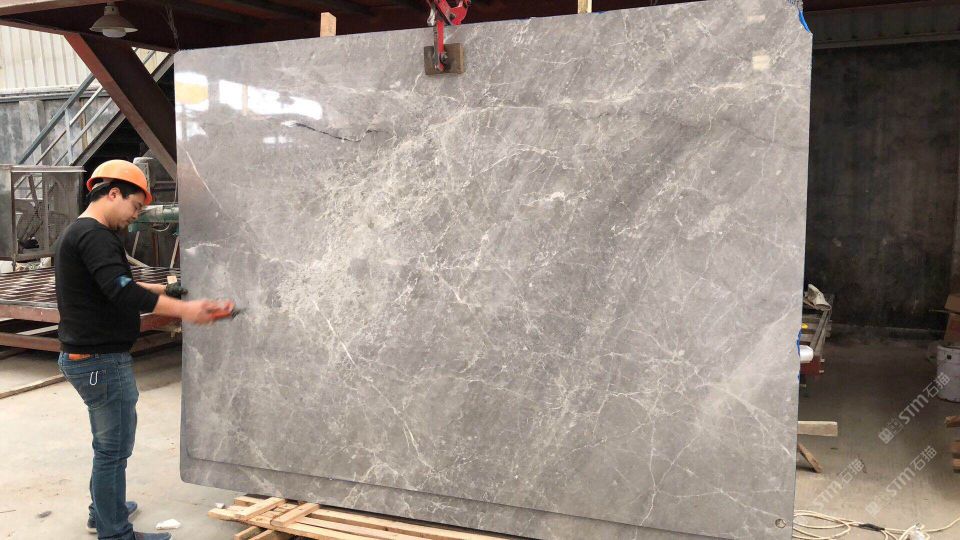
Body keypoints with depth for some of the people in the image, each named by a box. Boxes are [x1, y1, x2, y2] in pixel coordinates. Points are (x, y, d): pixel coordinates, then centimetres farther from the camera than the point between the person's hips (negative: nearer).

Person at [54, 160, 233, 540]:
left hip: (84, 357, 11)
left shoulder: (78, 233, 15)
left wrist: (159, 289, 14)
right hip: (102, 361, -11)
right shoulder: (94, 235, -19)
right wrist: (184, 310, -30)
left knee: (107, 444, 23)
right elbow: (123, 293, -31)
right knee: (114, 448, 0)